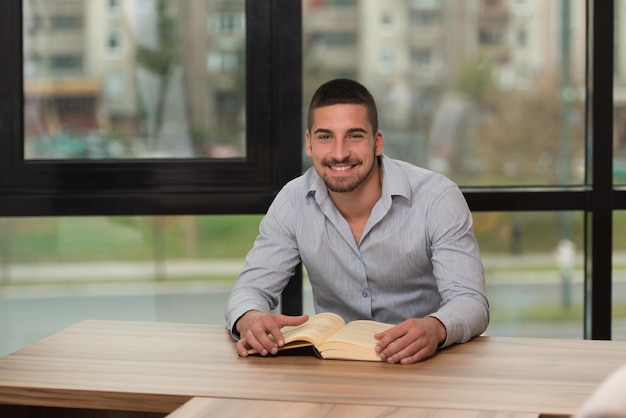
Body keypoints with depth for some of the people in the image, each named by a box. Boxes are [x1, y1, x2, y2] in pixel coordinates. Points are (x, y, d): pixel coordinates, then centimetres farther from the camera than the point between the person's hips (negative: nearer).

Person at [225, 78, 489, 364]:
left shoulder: (438, 198, -13)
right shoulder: (293, 201, -3)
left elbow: (471, 303, -18)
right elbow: (252, 287, -2)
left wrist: (434, 329, -43)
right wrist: (249, 319, -28)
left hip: (427, 365, -2)